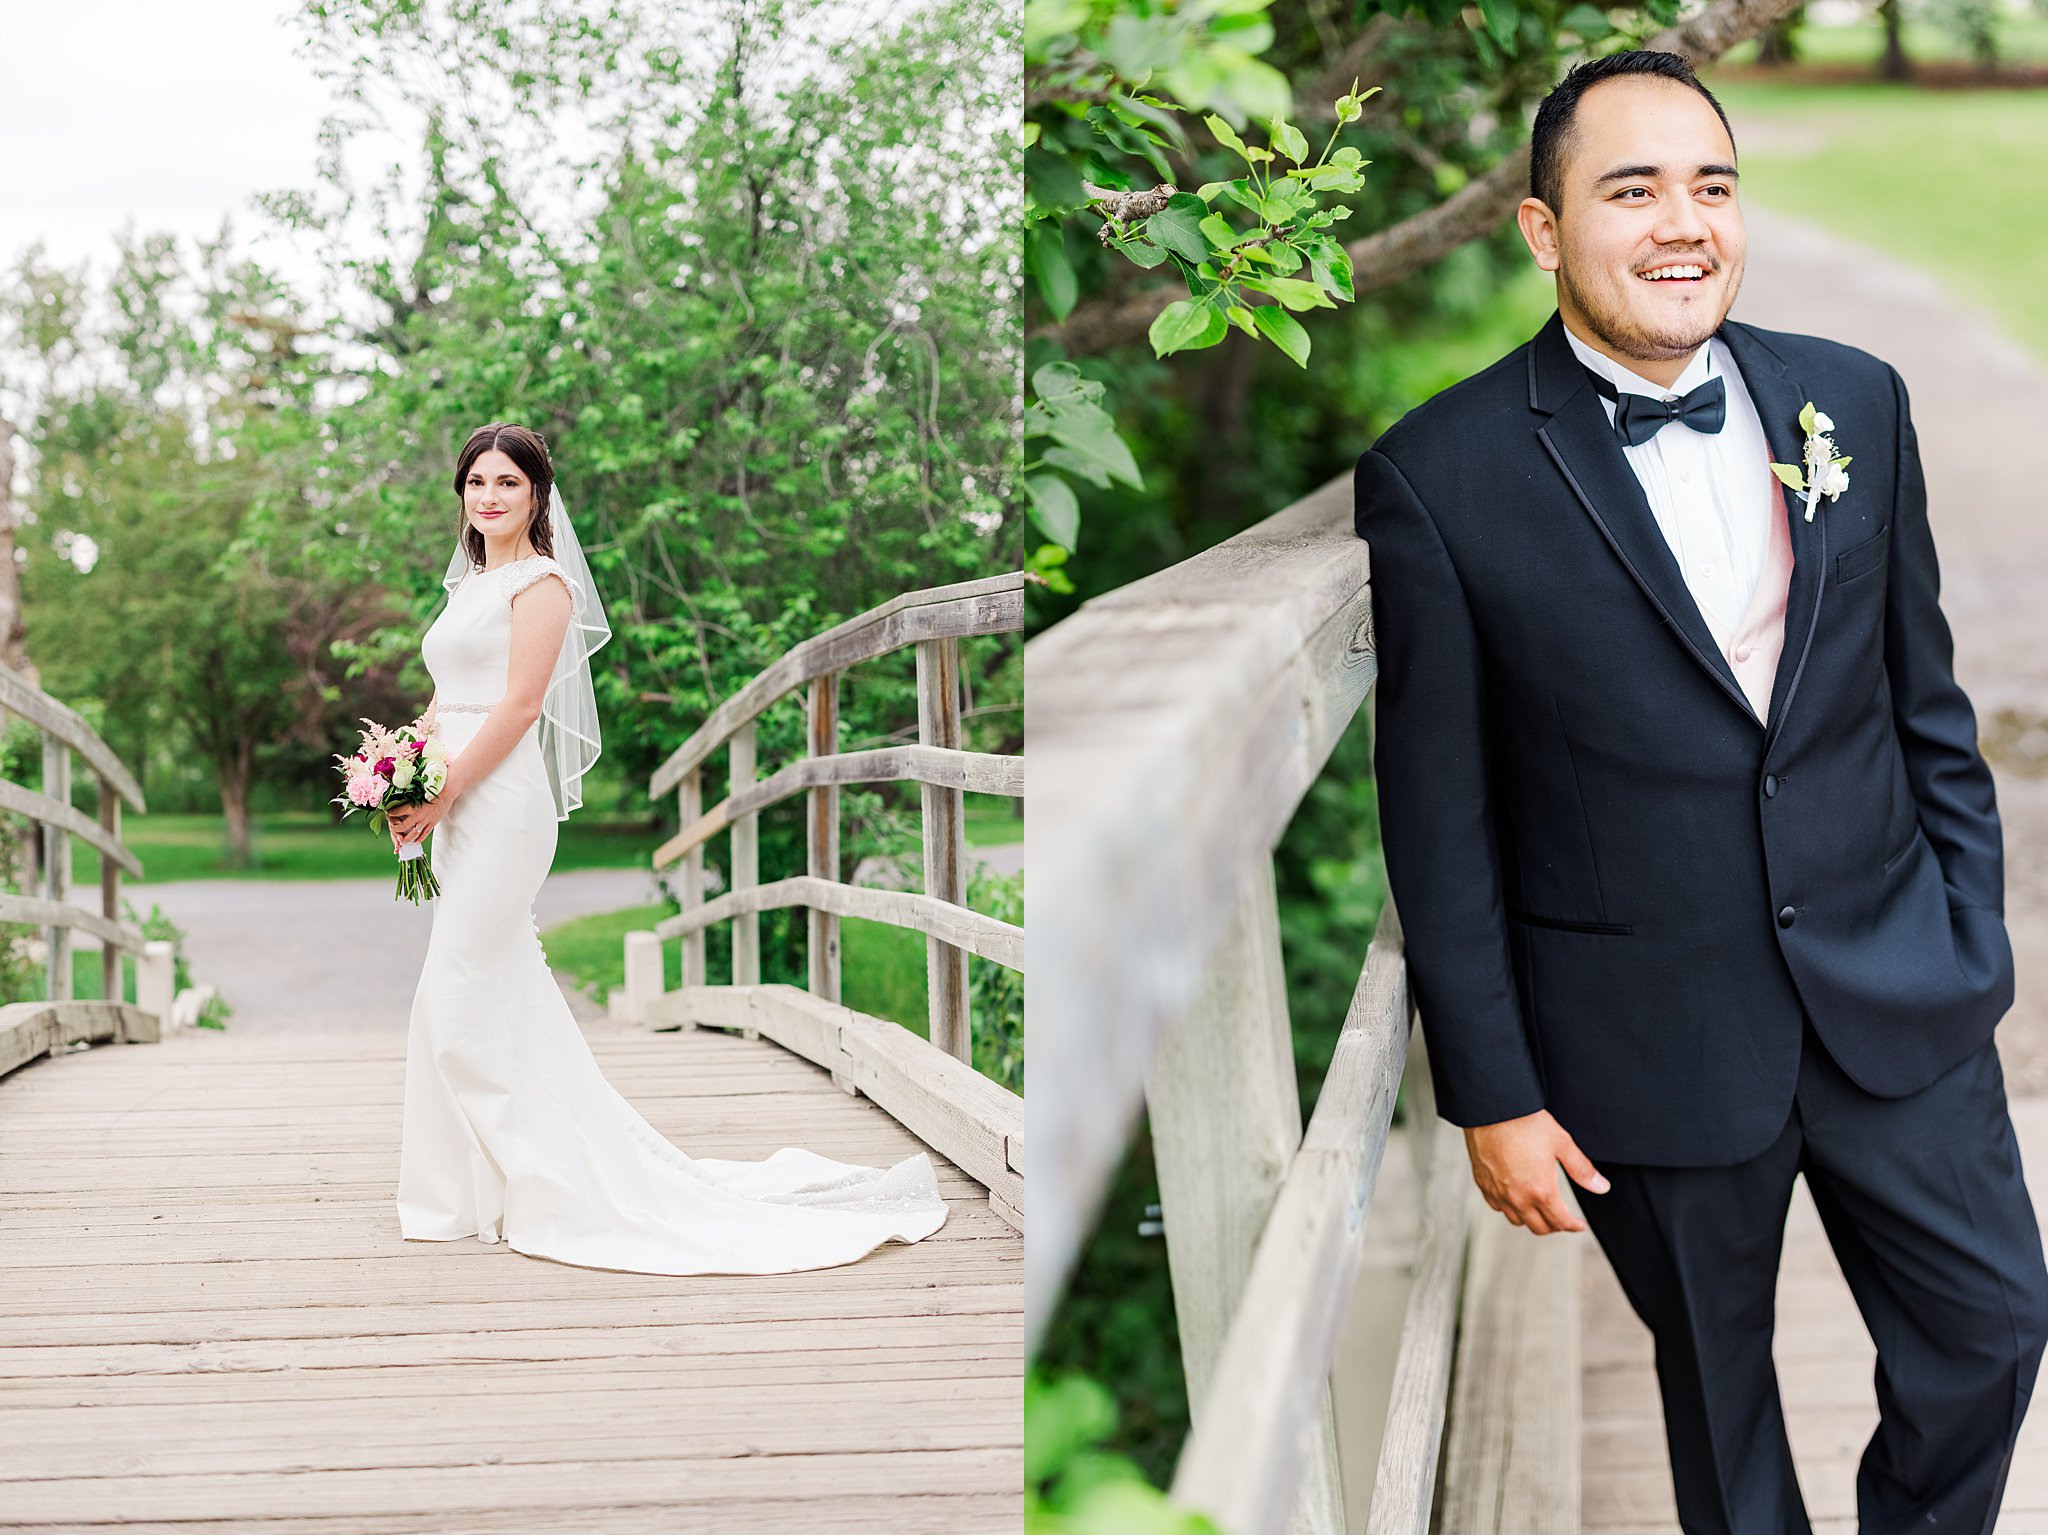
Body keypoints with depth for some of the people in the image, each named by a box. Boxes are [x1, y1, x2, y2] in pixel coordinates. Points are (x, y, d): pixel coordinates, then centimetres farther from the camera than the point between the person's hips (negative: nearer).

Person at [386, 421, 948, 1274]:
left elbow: (518, 705, -16)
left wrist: (443, 793, -17)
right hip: (457, 806, 9)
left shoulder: (540, 582, -7)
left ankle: (530, 1182, 0)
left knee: (464, 1000, -8)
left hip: (501, 798, -9)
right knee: (506, 995, 12)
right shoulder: (470, 585, 19)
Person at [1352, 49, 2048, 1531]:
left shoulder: (1855, 398, 0)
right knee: (1716, 1369, 15)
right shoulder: (1440, 476, -13)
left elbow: (1928, 699, 9)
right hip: (1654, 1042, -3)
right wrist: (1492, 1091, -8)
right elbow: (1440, 819, -9)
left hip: (1899, 1001, 4)